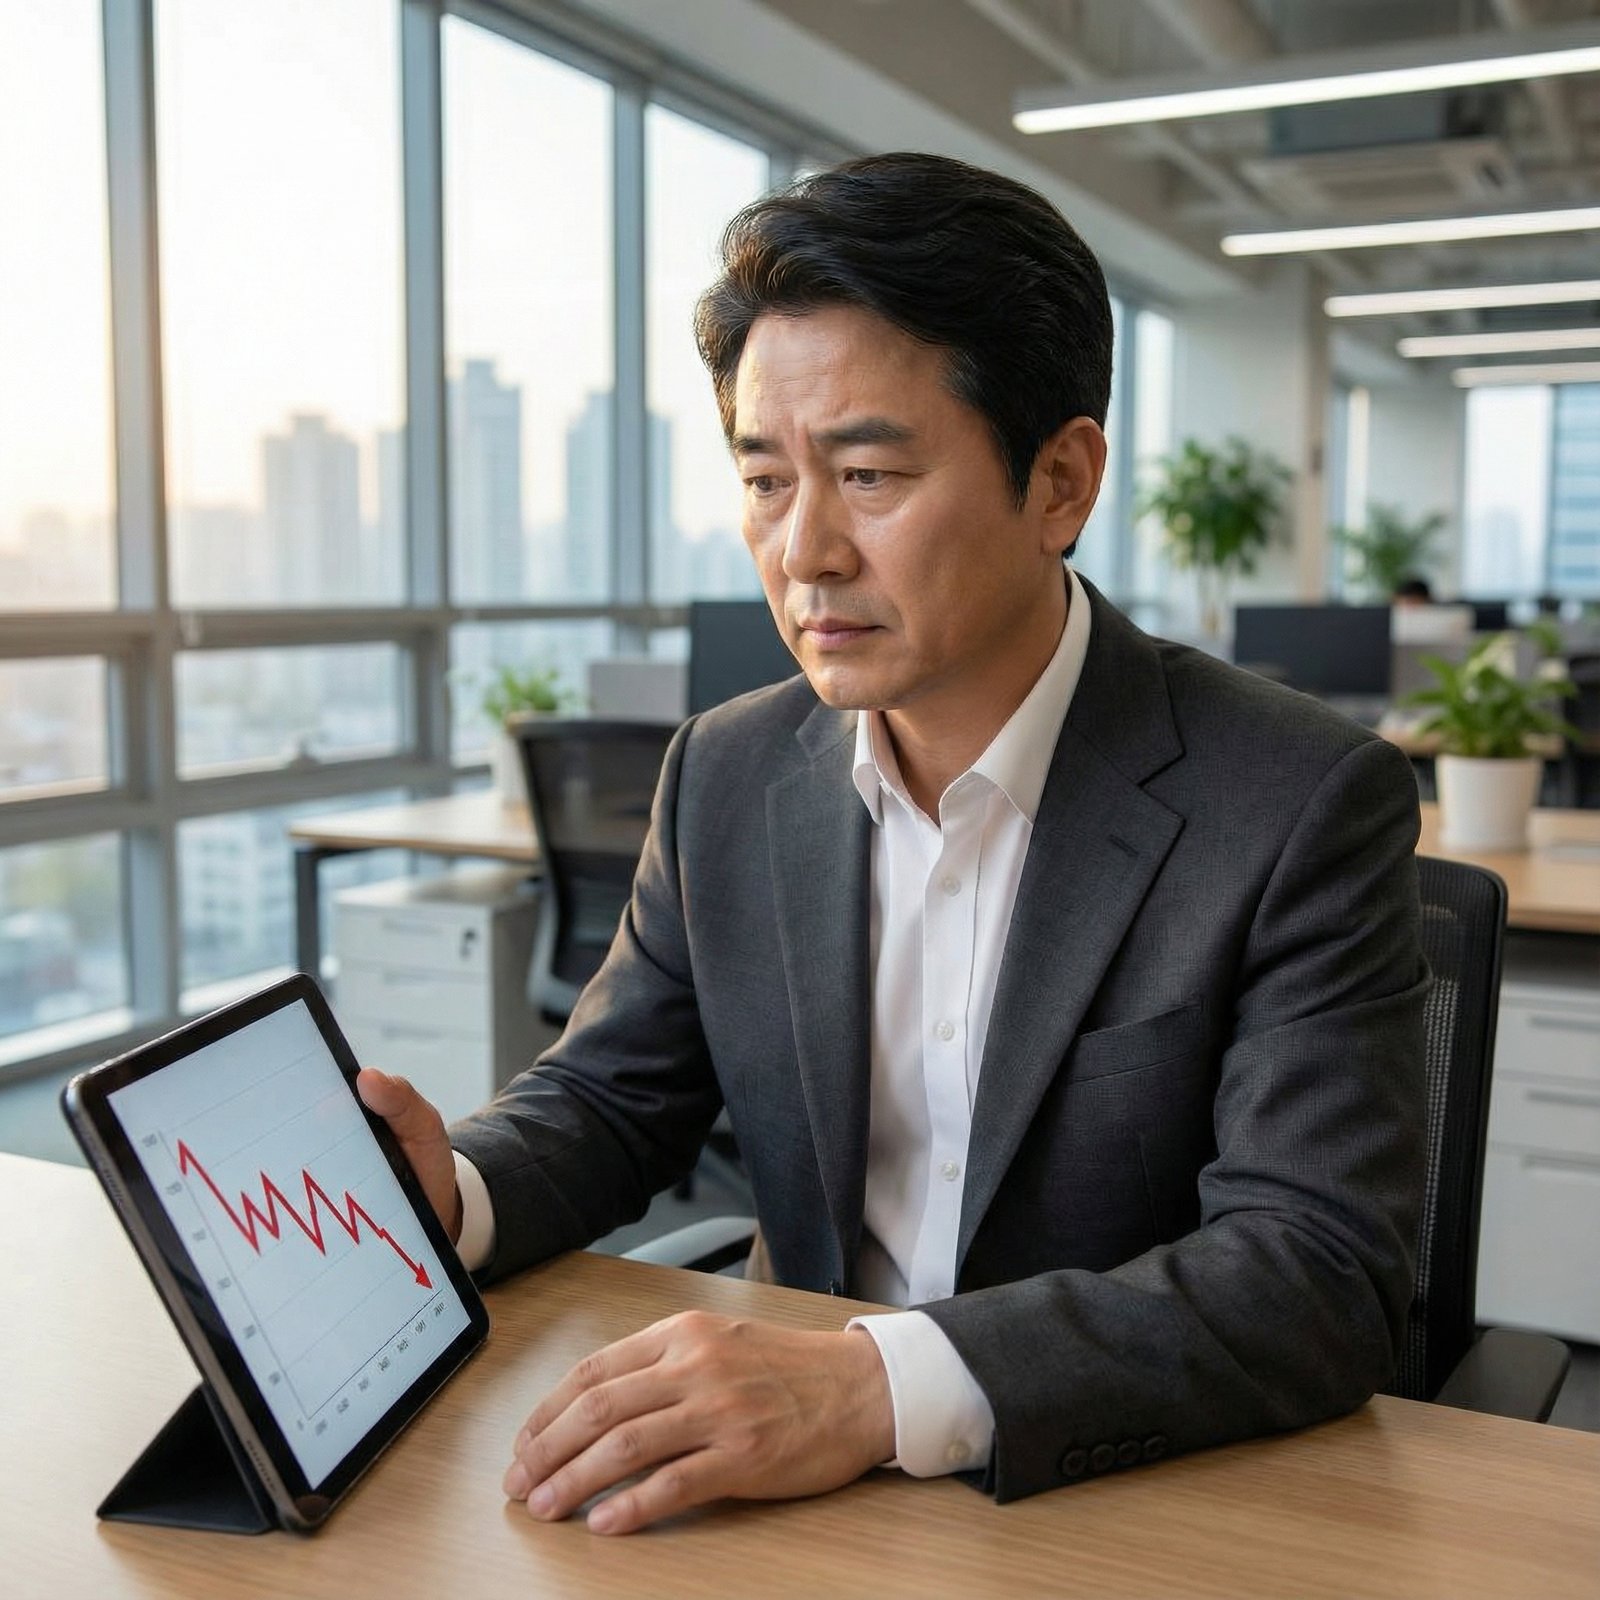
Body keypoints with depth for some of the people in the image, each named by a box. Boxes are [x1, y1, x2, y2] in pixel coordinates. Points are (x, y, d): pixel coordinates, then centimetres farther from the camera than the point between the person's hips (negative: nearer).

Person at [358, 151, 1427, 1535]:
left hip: (1160, 1507, -3)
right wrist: (450, 1192, -13)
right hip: (804, 1485, 4)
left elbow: (1323, 1268, -20)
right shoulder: (728, 777, 1)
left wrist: (884, 1386, -33)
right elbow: (610, 1097, 9)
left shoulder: (1308, 808, -13)